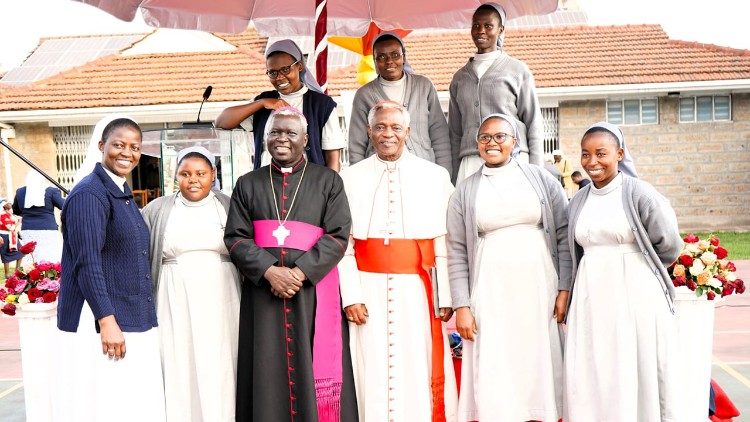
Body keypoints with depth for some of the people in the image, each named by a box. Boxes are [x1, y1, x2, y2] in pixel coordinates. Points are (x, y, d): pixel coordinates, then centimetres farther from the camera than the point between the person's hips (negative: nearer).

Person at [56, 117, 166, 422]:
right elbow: (87, 263, -19)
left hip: (134, 324, 9)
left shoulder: (123, 194, 15)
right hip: (99, 325, -9)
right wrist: (107, 321, -22)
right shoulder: (89, 194, -12)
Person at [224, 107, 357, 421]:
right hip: (262, 291, 2)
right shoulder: (247, 184, 12)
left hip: (313, 289, -1)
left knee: (316, 371, 1)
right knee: (269, 374, 4)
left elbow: (338, 236, -4)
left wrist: (301, 272, -16)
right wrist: (269, 270, -13)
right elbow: (235, 238, 3)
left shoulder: (328, 181, 6)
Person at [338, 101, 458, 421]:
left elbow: (445, 242, 0)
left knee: (419, 374, 5)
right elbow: (343, 243, 0)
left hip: (417, 290, 0)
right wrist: (351, 296, -8)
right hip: (369, 290, 0)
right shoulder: (350, 178, 5)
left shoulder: (436, 177, 4)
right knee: (373, 377, 6)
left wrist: (445, 297, -5)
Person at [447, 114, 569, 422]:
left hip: (540, 290, 1)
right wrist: (461, 306, -3)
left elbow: (564, 234, 5)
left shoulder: (540, 178, 7)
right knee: (494, 370, -2)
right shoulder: (465, 192, 7)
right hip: (490, 295, 0)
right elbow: (457, 253, 4)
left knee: (538, 365, 5)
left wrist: (564, 290, -2)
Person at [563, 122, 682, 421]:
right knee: (590, 378, 5)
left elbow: (669, 247, -2)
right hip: (591, 299, 5)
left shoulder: (639, 193, -7)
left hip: (636, 297, -4)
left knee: (640, 377, 3)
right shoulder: (578, 200, 9)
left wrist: (630, 266, 9)